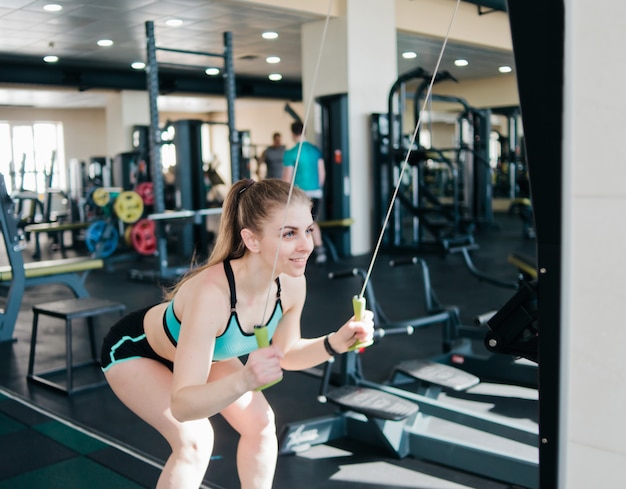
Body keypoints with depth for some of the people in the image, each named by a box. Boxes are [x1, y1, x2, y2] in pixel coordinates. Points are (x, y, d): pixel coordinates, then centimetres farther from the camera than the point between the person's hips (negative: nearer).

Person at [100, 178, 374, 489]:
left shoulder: (292, 284, -25)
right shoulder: (212, 293, -44)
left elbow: (285, 354, -6)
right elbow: (182, 405, -42)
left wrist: (335, 343, -22)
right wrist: (244, 380, -58)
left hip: (200, 349, 6)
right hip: (134, 350, -6)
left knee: (260, 421, 2)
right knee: (194, 440, -21)